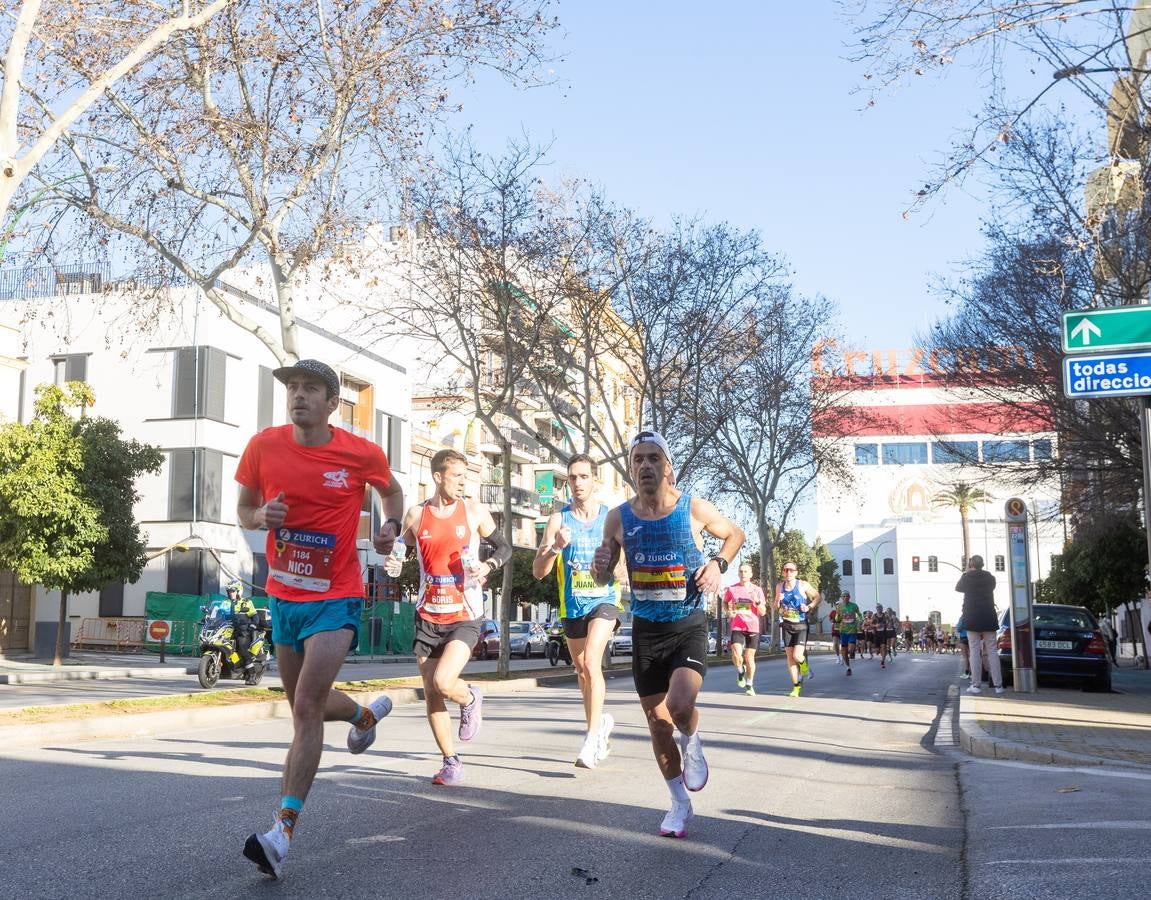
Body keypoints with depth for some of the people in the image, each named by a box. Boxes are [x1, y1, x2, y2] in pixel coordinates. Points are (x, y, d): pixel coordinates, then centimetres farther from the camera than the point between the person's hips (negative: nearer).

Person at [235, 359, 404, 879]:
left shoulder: (361, 454, -9)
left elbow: (391, 490, 12)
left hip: (335, 599, -4)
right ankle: (367, 714, 54)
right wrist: (261, 516, -16)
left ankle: (283, 833, -14)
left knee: (307, 708, -17)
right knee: (306, 706, 20)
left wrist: (391, 525, -8)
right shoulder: (263, 446, -5)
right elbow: (244, 509, 8)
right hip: (283, 597, 5)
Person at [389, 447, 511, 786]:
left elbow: (504, 547, 8)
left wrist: (488, 565, -12)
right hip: (427, 616, 3)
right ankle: (451, 763, 20)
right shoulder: (416, 515, 3)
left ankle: (471, 699, 15)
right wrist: (395, 564, -7)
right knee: (431, 694, 5)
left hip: (464, 616, -3)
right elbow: (402, 552, 16)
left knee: (443, 681, -21)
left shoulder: (474, 511, -1)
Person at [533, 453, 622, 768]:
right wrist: (555, 547, -23)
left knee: (591, 660, -23)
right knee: (582, 671, 14)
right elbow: (538, 571, -5)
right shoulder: (558, 520, 0)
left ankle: (593, 736, -18)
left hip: (604, 600, -3)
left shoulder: (612, 518, 0)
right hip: (572, 604, 3)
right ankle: (601, 723, 36)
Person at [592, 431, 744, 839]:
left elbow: (735, 533, 10)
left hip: (689, 626, -3)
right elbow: (603, 578, 9)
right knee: (658, 722, 8)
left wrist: (718, 563, -9)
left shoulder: (694, 509, -8)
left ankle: (692, 743, 13)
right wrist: (600, 565, -14)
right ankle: (679, 802, 28)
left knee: (680, 705, -24)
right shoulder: (618, 518, -2)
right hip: (645, 630, 3)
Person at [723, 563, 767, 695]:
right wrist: (728, 611, -1)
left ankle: (750, 685, 23)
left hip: (753, 628, 0)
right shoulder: (731, 589, 2)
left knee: (749, 658, 4)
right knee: (736, 655, -18)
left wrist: (757, 602, -17)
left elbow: (763, 612, 2)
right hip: (737, 627, 0)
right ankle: (740, 671, 15)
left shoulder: (757, 590, 2)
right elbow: (725, 602, 20)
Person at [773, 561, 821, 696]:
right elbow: (776, 607, 14)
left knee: (797, 655, -15)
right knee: (790, 657, 2)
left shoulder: (803, 585, -8)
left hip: (801, 625, -4)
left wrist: (809, 607, -14)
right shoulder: (779, 586, 4)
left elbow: (818, 597, 2)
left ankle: (804, 665, 21)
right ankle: (796, 686, 13)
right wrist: (778, 600, -8)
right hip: (787, 626, 4)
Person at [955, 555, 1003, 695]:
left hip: (972, 619, -2)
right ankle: (998, 685, -1)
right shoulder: (990, 578, 3)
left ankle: (976, 685, -7)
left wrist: (966, 573, 15)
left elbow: (958, 588, 14)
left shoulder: (967, 577, -4)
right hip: (989, 619, 2)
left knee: (975, 651, -3)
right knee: (992, 651, 3)